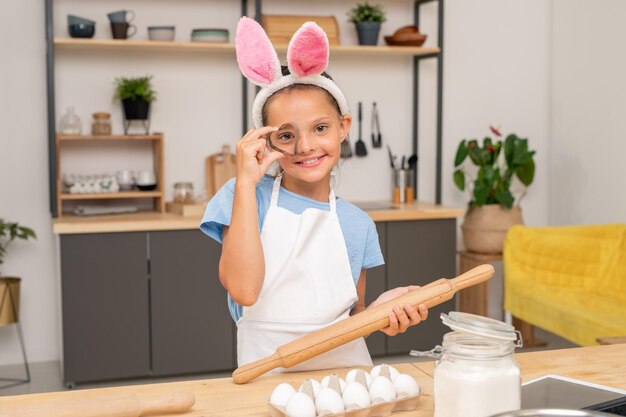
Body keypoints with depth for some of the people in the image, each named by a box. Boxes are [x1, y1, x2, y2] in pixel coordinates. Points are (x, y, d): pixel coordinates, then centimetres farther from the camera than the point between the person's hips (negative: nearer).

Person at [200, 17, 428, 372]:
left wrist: (381, 309, -9)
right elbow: (243, 289, -17)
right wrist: (246, 181, -14)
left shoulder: (358, 224, 6)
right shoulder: (244, 197, -2)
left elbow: (352, 318, 12)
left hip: (345, 369, 3)